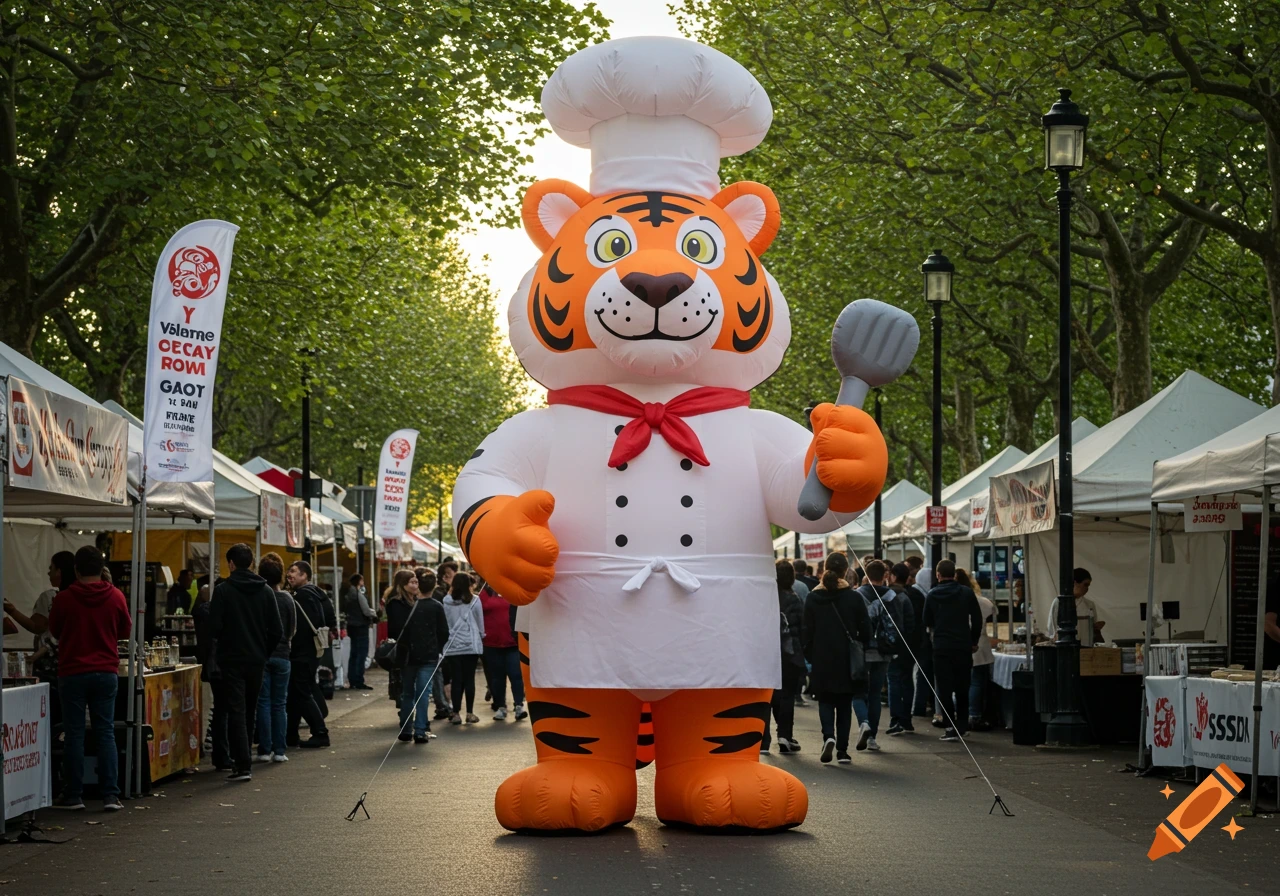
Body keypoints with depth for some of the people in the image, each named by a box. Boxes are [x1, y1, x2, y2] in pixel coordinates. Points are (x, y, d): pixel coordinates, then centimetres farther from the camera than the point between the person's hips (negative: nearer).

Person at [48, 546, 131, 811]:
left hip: (72, 673, -2)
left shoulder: (64, 598, -8)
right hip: (106, 672, 2)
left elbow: (54, 630, 9)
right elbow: (126, 631, 10)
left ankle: (74, 795, 6)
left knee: (74, 734, 5)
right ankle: (111, 795, -1)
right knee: (106, 733, 5)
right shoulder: (115, 597, -3)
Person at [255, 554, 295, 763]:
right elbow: (293, 629, 3)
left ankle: (265, 749, 2)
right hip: (282, 655, 2)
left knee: (263, 703, 3)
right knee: (279, 704, 7)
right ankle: (280, 750, 5)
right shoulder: (287, 598, -3)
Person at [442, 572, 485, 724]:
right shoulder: (474, 601, -3)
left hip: (452, 646, 0)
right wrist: (481, 637, 20)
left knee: (456, 680, 3)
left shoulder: (447, 602, -3)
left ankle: (456, 714, 4)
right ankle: (470, 713, 7)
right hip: (471, 645, 0)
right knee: (469, 679, 4)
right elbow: (480, 623, 5)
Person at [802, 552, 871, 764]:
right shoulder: (854, 598, -6)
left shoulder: (813, 598, -3)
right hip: (847, 660, 0)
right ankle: (842, 749, 8)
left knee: (825, 701, 12)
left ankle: (828, 735, -14)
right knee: (844, 704, 9)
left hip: (822, 660, 0)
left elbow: (808, 631, 1)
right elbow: (865, 631, -3)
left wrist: (809, 656, 9)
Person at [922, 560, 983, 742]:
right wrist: (974, 641, 13)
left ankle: (950, 726, -8)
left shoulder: (932, 595, -2)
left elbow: (927, 622, 6)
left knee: (944, 688, 1)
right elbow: (977, 619, 0)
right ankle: (961, 727, 11)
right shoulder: (967, 593, -1)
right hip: (963, 646, 1)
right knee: (962, 689, 11)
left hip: (941, 647, -1)